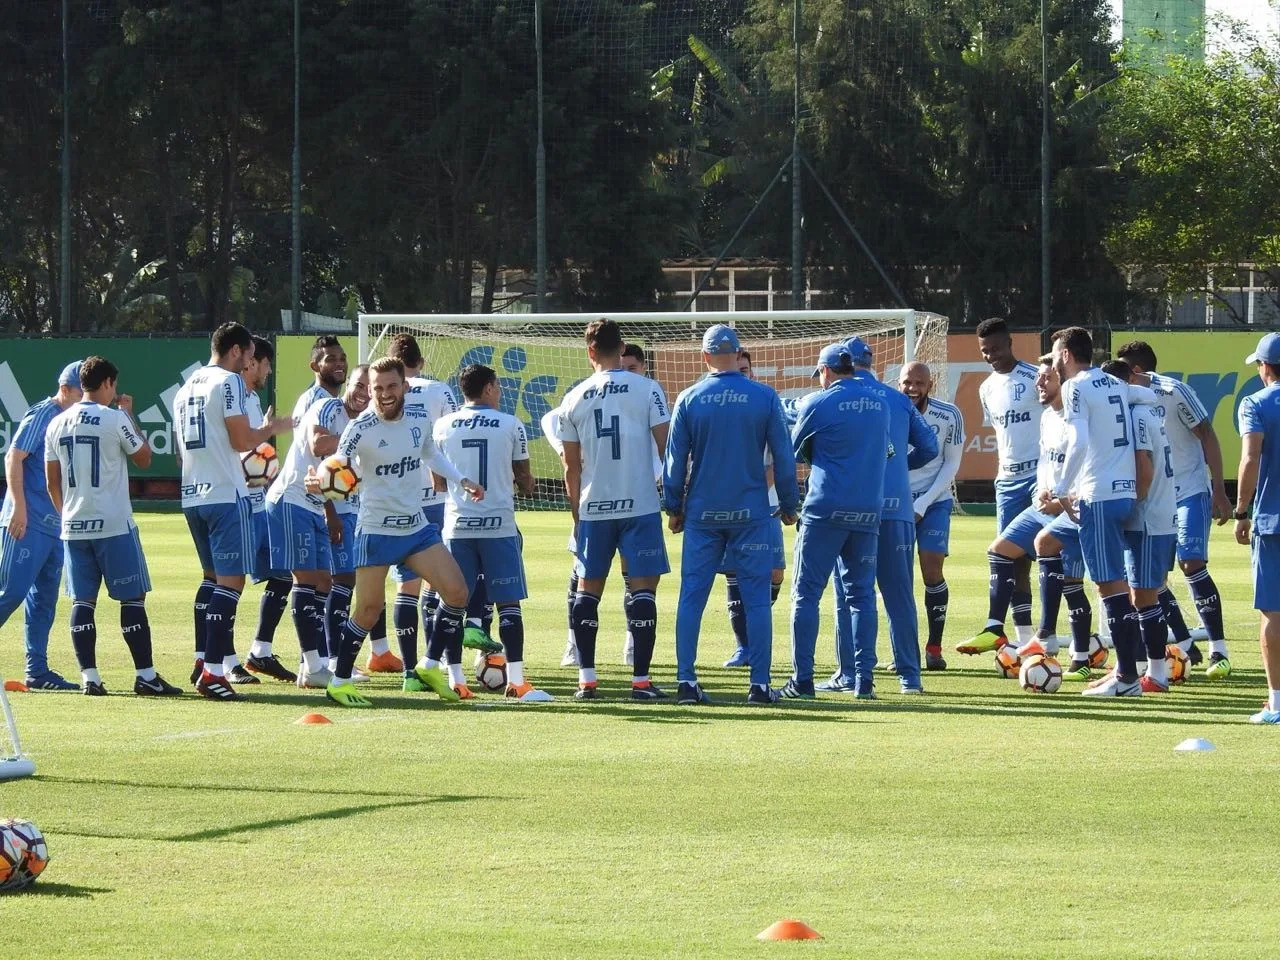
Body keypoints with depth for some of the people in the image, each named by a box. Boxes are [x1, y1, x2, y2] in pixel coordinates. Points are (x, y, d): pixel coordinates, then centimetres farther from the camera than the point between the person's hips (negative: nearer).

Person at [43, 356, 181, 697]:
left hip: (74, 526, 5)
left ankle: (89, 677, 1)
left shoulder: (57, 424, 7)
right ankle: (145, 675, -1)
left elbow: (51, 481, 11)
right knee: (133, 598, 1)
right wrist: (129, 416, 11)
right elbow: (144, 458, 4)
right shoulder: (114, 419, -9)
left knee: (82, 601, 6)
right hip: (114, 525, -5)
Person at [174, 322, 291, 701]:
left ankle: (202, 663, 20)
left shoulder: (186, 388, 17)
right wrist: (270, 428, 4)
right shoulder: (229, 382, -8)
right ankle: (212, 673, -15)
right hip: (226, 496, -9)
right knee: (231, 580, -8)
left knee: (213, 576, 21)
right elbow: (241, 441, -15)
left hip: (192, 496, 9)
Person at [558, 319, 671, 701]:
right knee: (643, 587, 1)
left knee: (587, 589, 11)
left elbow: (572, 466, 9)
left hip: (593, 510, 3)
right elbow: (666, 447, -5)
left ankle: (586, 679, 6)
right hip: (640, 507, -3)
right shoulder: (646, 390, -4)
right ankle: (641, 680, -5)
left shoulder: (574, 399, 4)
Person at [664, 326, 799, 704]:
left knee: (691, 597, 5)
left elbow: (675, 459, 1)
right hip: (751, 513, -1)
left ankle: (687, 682, 0)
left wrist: (674, 508, 12)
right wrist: (789, 505, 11)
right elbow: (783, 457, 0)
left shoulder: (689, 399, -1)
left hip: (702, 514, 1)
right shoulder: (764, 397, -3)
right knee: (756, 599, 3)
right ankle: (759, 684, -1)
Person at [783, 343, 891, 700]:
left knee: (806, 593, 1)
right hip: (869, 510, 4)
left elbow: (796, 451, 8)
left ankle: (802, 680, -4)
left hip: (825, 510, -4)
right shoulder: (880, 404, 9)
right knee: (861, 594, 10)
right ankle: (864, 681, 5)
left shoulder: (818, 404, -4)